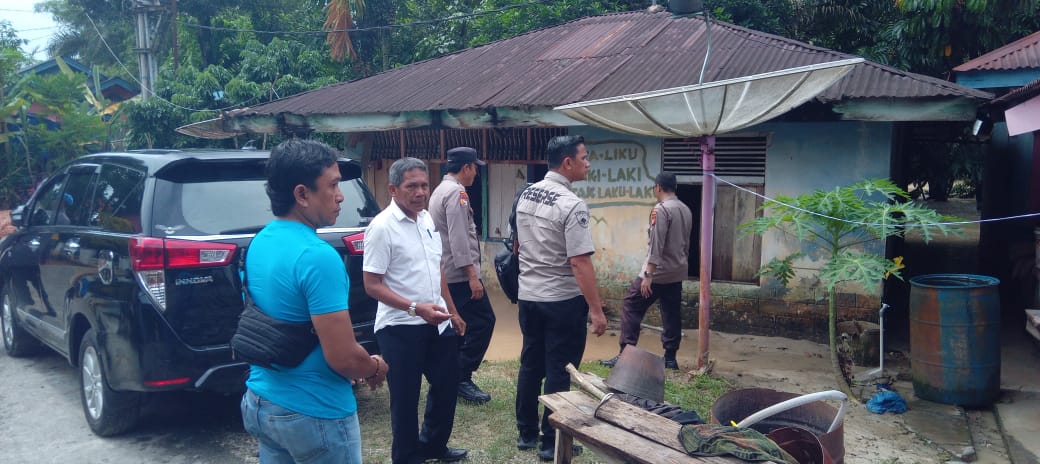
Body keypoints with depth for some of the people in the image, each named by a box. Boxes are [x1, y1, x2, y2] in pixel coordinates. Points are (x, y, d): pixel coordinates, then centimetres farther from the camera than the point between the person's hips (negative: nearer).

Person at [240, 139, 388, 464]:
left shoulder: (258, 244, 3)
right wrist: (376, 369, -2)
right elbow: (343, 357, -24)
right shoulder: (318, 256, -24)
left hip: (260, 402, 8)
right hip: (313, 414, -8)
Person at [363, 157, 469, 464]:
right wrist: (416, 308, -26)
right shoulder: (382, 226, -17)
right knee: (405, 398, 6)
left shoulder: (427, 219, 7)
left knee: (446, 386, 19)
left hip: (437, 324, 8)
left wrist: (452, 311, 17)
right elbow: (372, 285, -18)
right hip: (401, 329, -8)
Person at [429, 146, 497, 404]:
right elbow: (459, 239, -22)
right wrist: (472, 276, -22)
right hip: (460, 274, -10)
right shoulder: (456, 192, -15)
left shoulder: (440, 190, 16)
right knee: (483, 321, -6)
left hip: (447, 274, 10)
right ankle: (462, 378, -3)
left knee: (459, 324, 15)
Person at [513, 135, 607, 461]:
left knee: (531, 365, 16)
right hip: (562, 300, -7)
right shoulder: (571, 205, -19)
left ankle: (526, 433, 27)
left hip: (528, 295, 8)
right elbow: (580, 262, -22)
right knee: (559, 372, 4)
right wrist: (596, 309, -18)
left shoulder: (526, 195, 5)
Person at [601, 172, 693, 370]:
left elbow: (656, 245, -20)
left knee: (631, 307, -3)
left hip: (658, 272, -8)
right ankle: (670, 357, 12)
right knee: (671, 314, 10)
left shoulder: (661, 209, -14)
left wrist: (648, 274, -21)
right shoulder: (686, 210, 11)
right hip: (677, 273, 8)